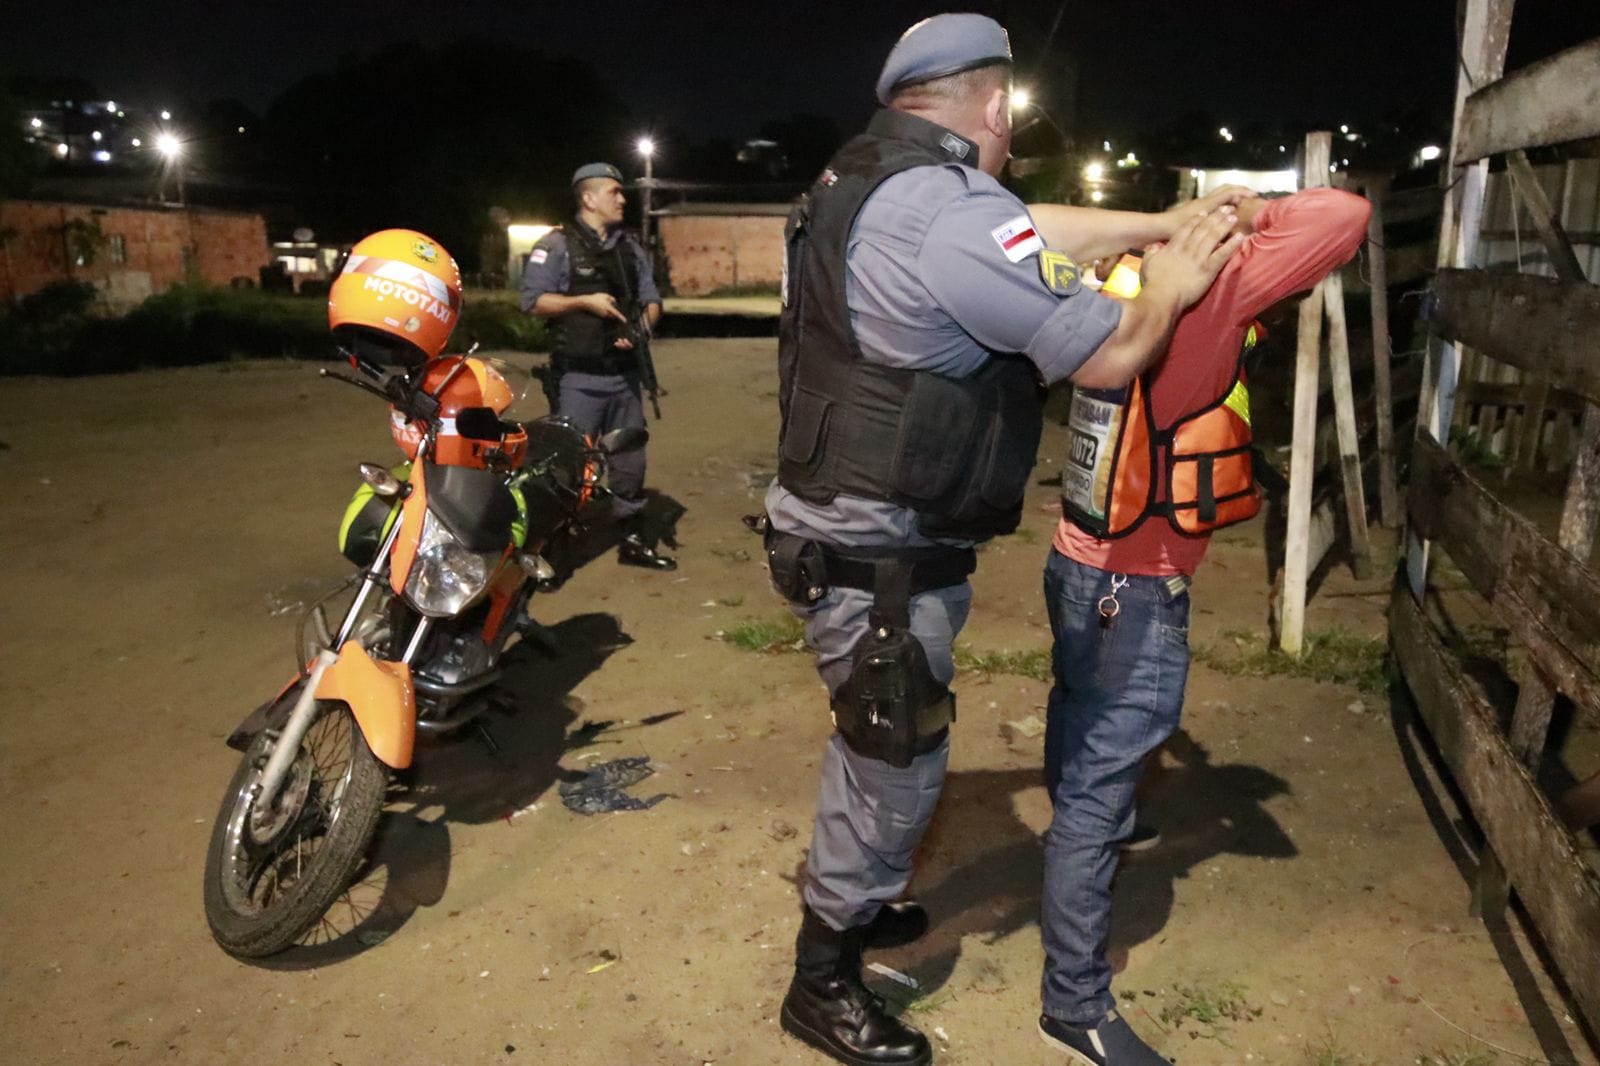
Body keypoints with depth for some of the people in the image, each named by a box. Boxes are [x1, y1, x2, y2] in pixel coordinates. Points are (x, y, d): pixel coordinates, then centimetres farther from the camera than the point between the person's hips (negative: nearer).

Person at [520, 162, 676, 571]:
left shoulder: (630, 248, 14)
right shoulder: (557, 245, -5)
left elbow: (651, 299, 15)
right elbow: (534, 300, -10)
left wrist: (643, 325, -6)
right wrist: (585, 301, -17)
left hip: (624, 373, 6)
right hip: (578, 377, -6)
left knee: (630, 460, 12)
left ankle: (634, 541, 24)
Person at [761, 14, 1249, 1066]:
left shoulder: (867, 177, 8)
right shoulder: (956, 216, -23)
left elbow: (1033, 229, 19)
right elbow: (1106, 354, -17)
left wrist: (1158, 223, 18)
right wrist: (1169, 289, 3)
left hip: (842, 515, 10)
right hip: (880, 557, -10)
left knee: (878, 739, 25)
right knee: (898, 763, 6)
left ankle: (851, 901, 47)